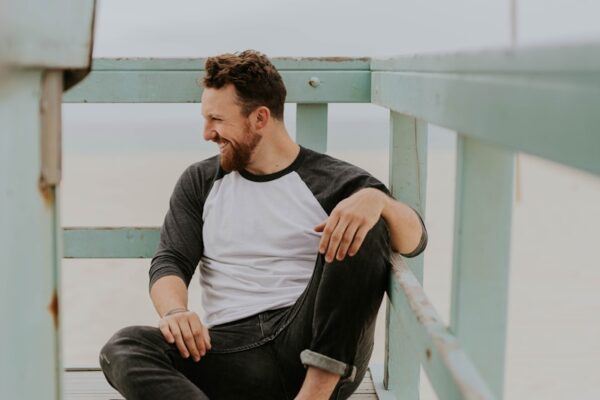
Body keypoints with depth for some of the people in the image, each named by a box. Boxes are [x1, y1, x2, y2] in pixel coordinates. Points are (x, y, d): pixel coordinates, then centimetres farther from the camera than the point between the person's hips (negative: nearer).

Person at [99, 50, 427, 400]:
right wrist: (175, 311, -17)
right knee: (124, 349, -23)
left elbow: (415, 241, -3)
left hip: (321, 352, -2)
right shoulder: (199, 182, 16)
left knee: (363, 230, -22)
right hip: (232, 349, 2)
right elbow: (170, 261, 7)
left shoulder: (335, 182, 6)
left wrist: (376, 199, -25)